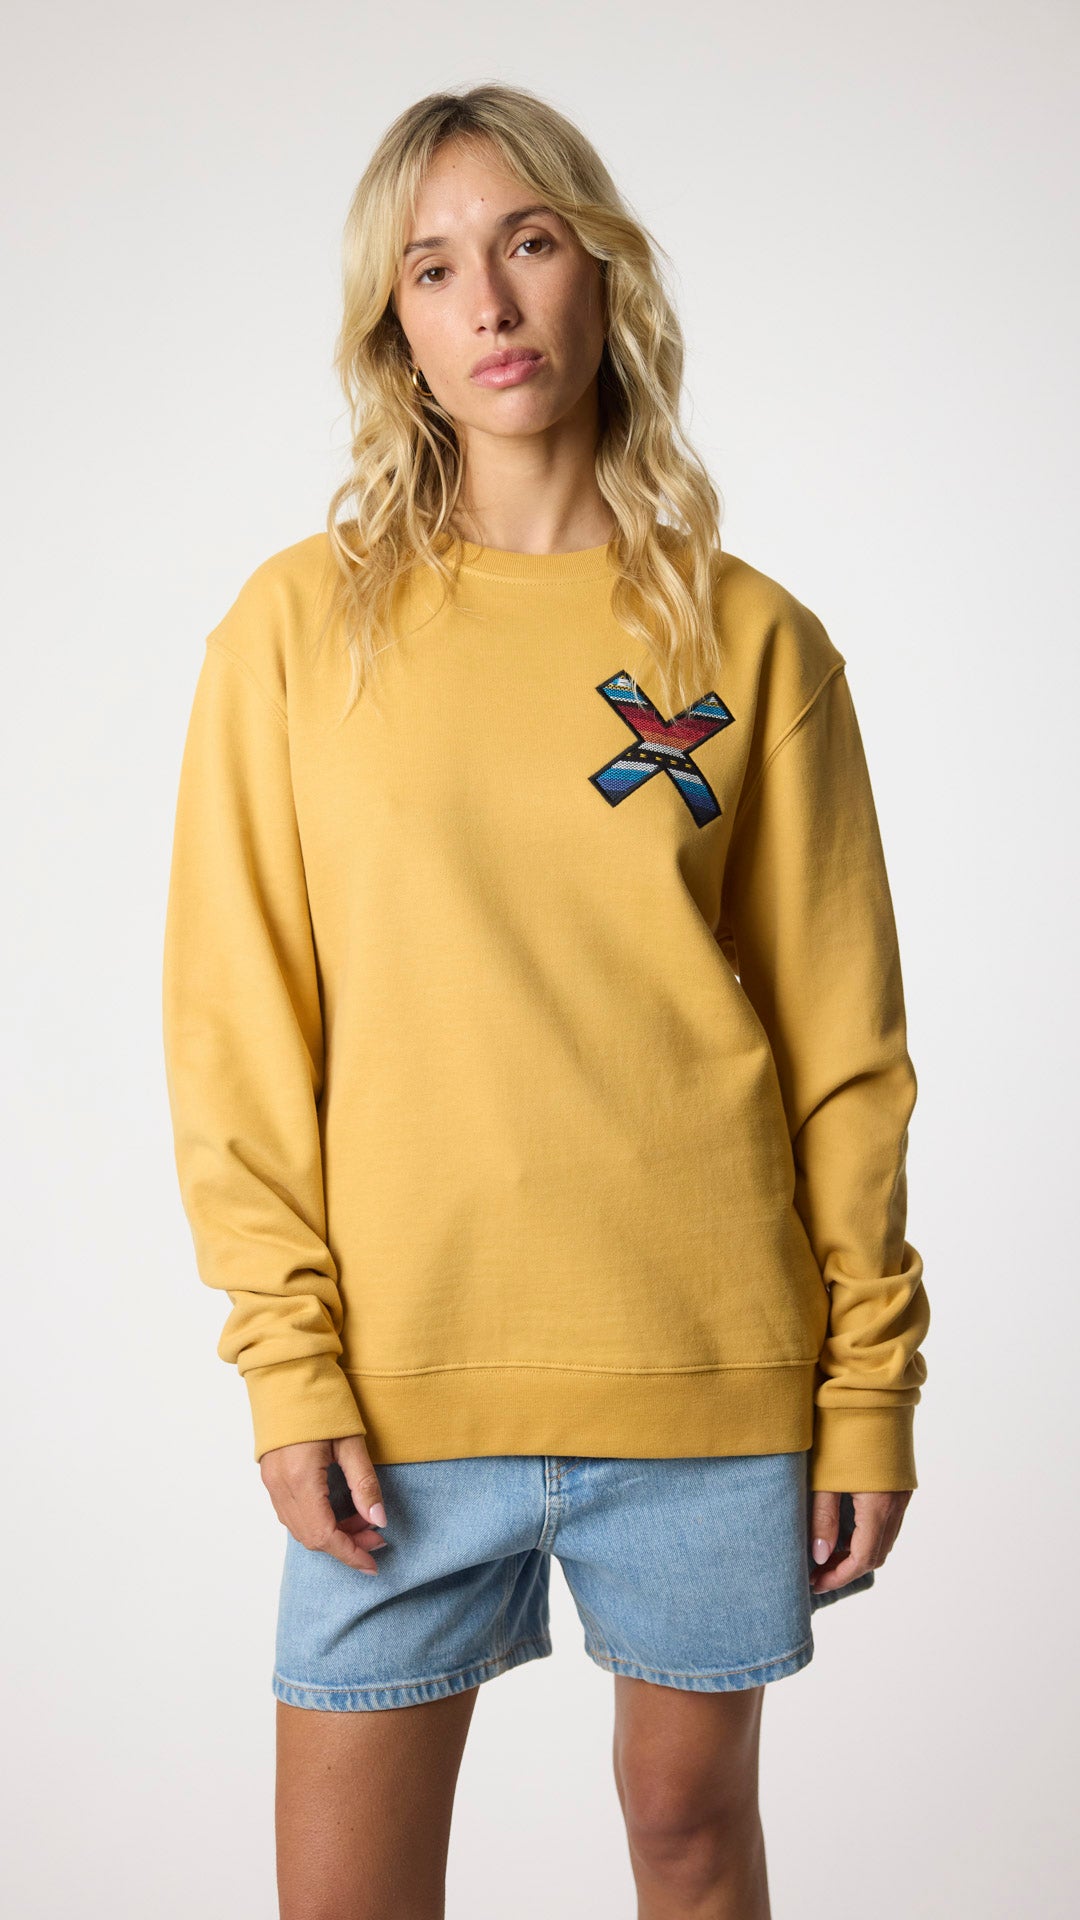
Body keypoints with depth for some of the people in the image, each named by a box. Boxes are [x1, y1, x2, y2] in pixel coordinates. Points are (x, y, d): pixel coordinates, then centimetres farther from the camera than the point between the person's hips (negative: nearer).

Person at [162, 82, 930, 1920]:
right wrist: (289, 1356, -7)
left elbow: (842, 1044, 3)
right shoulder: (301, 624, 1)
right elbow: (238, 1025, 0)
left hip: (712, 1359, 1)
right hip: (408, 1368, 0)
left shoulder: (752, 637, 2)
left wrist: (869, 1379, 0)